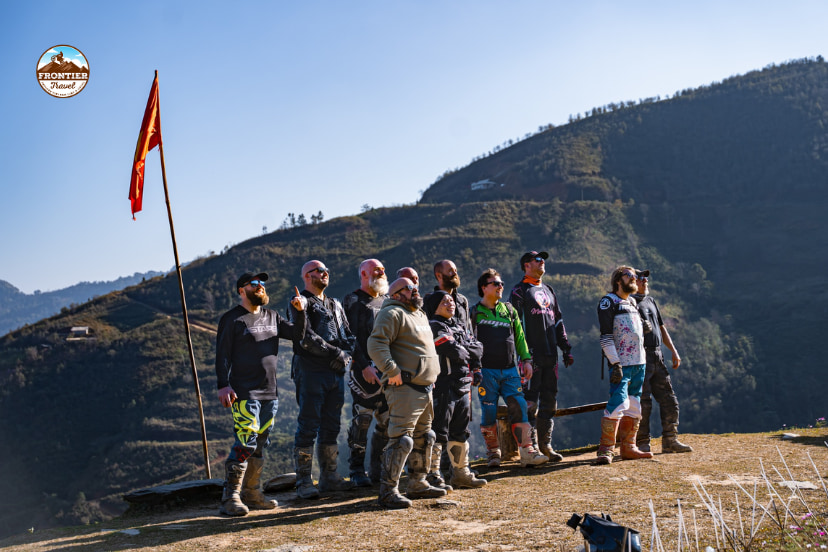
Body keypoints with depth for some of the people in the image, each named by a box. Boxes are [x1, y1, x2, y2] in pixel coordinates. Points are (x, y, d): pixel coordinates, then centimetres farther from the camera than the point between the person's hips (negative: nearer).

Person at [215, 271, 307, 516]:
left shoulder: (272, 317, 17)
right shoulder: (232, 319, -2)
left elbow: (296, 334, 13)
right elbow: (222, 355, -7)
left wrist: (300, 312, -3)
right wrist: (223, 385, -16)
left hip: (270, 393, 7)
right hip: (244, 394, -7)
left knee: (260, 445, 10)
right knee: (246, 443, -15)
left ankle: (251, 494, 19)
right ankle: (230, 497, -10)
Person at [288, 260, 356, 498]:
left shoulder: (335, 305, 21)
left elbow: (349, 335, 15)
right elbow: (306, 338, -14)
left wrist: (346, 354, -5)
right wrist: (335, 352, -14)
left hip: (336, 372, 7)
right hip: (310, 370, -7)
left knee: (331, 427, 10)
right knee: (308, 427, -5)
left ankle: (329, 476, 17)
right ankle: (304, 481, -1)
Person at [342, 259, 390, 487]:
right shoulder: (352, 301, 0)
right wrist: (364, 365, -17)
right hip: (364, 370, -6)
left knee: (387, 420, 5)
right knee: (362, 419, -6)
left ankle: (378, 470, 16)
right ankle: (357, 470, 4)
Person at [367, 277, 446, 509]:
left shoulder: (420, 314, 22)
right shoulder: (392, 314, -9)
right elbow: (376, 344, -21)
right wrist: (392, 370, -26)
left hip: (424, 388, 10)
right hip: (404, 388, -10)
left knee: (423, 437, 17)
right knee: (401, 439, -13)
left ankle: (417, 484, 28)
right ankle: (388, 491, -9)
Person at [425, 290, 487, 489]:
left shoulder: (459, 325, 19)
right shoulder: (434, 327, -10)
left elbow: (478, 348, 11)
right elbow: (456, 352, -20)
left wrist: (464, 350, -8)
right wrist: (469, 352, 0)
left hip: (463, 385, 9)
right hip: (443, 386, -9)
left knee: (460, 432, 15)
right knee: (438, 433, -7)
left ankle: (461, 473, 25)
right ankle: (432, 475, -3)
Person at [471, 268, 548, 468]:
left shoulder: (509, 310, 15)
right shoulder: (475, 313, 4)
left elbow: (519, 337, 19)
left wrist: (526, 360, 11)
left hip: (510, 370, 3)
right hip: (486, 371, -3)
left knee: (519, 409, -7)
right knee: (489, 413, 0)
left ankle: (527, 452, -8)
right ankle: (493, 453, 14)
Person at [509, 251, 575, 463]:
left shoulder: (548, 290, 20)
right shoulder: (519, 291, -1)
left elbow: (559, 322, 23)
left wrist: (566, 348, 16)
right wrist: (524, 352, -17)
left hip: (551, 354, 7)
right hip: (532, 355, -7)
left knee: (549, 400, 9)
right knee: (530, 401, -5)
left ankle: (545, 444, 17)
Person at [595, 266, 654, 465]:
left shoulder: (632, 301, 20)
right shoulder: (608, 301, -5)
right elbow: (605, 336, -13)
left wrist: (644, 325, 11)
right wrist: (615, 363, -20)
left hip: (639, 362, 8)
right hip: (621, 363, -8)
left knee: (634, 406, 10)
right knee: (618, 403, -16)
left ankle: (628, 447, 17)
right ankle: (606, 449, -12)